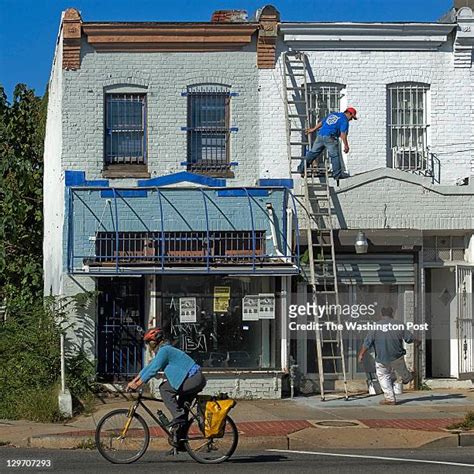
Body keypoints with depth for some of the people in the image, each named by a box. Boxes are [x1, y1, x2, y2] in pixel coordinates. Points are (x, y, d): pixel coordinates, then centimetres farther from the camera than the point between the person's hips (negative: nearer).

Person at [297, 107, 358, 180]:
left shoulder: (333, 114, 23)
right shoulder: (344, 120, -1)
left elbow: (321, 122, 29)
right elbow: (343, 134, -13)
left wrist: (313, 129, 40)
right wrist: (346, 145, -13)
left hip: (320, 136, 7)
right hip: (330, 138, -7)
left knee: (313, 152, 13)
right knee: (335, 156, -1)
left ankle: (301, 168, 16)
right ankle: (337, 174, -2)